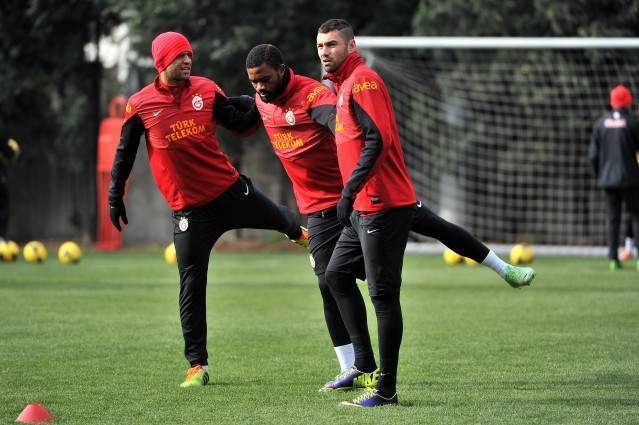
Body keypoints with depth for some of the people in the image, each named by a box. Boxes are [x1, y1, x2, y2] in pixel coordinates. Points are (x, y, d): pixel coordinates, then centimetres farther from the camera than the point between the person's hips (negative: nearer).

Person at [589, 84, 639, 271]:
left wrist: (599, 175, 18)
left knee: (613, 218, 8)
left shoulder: (600, 123, 4)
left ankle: (613, 258, 2)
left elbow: (593, 154, 6)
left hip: (608, 178, 4)